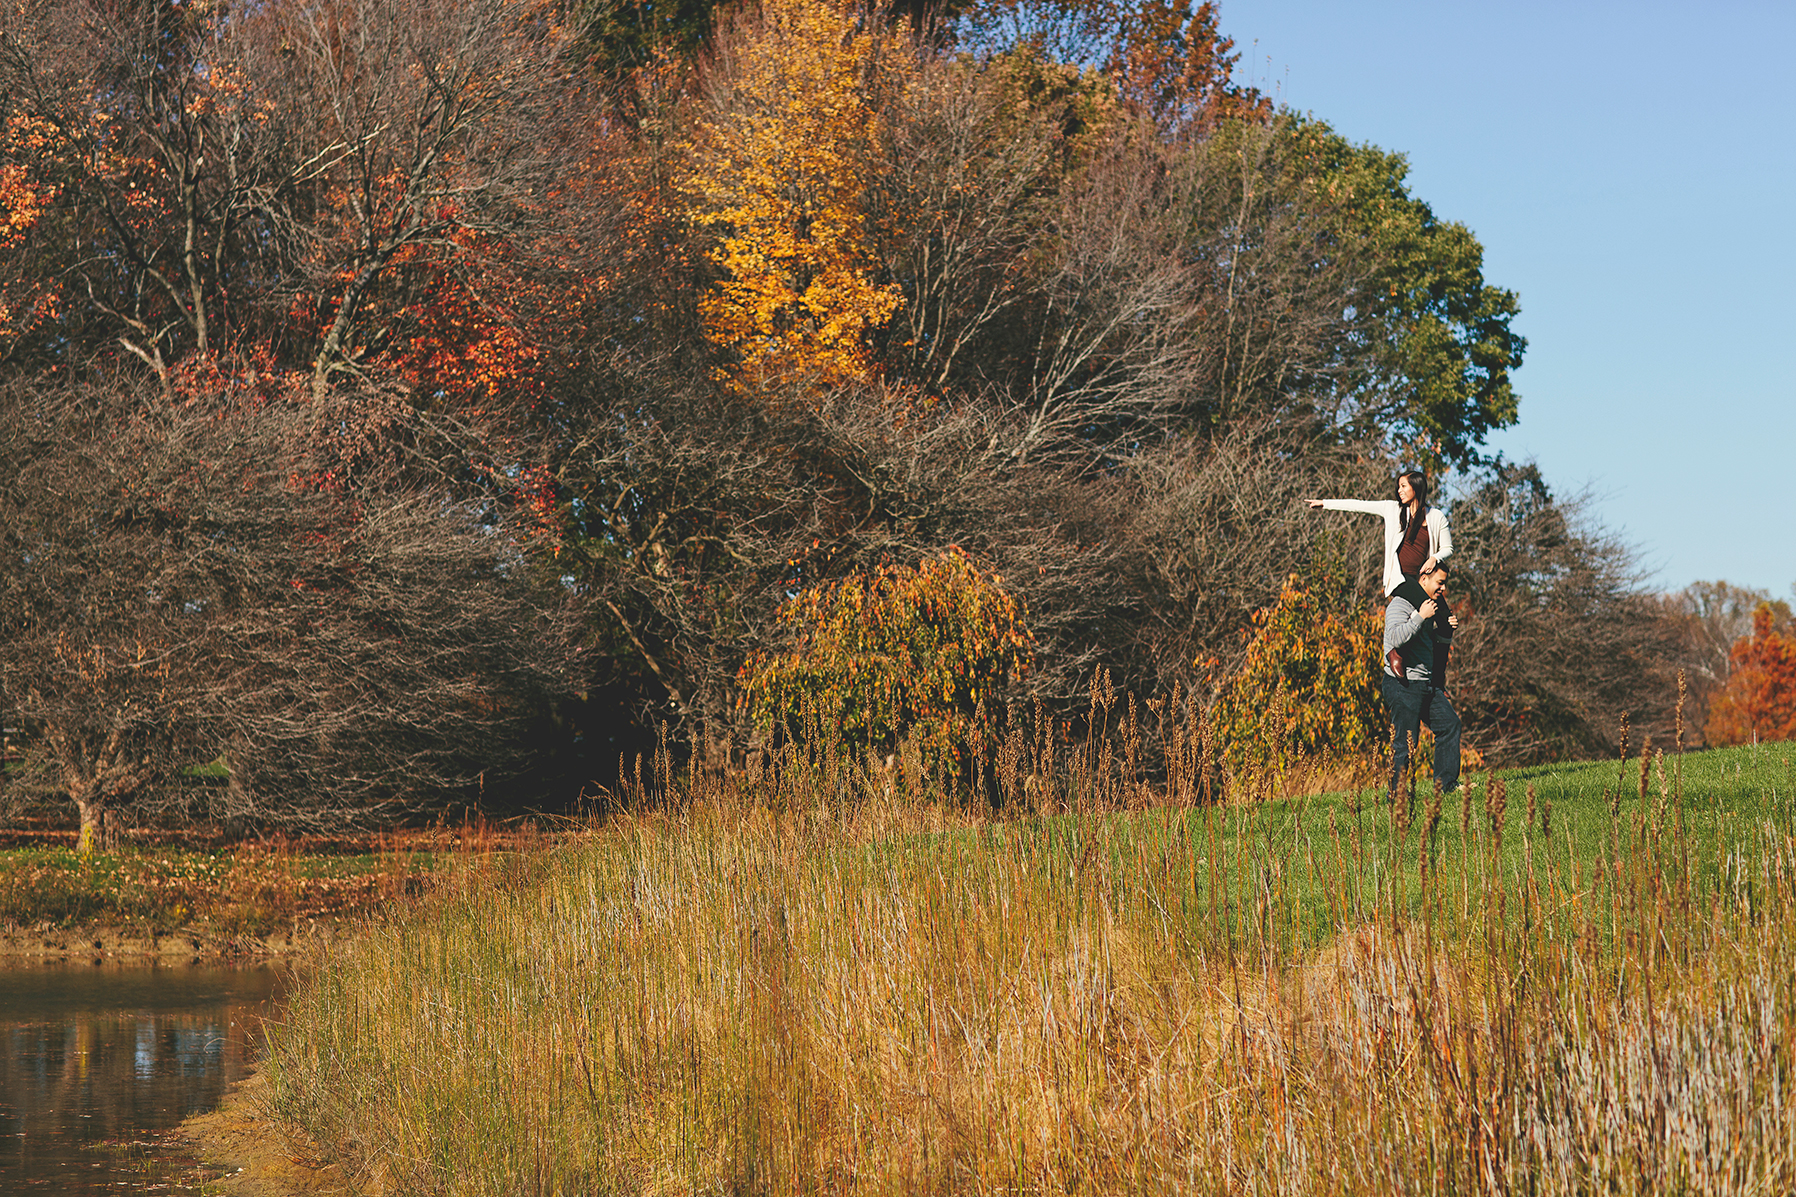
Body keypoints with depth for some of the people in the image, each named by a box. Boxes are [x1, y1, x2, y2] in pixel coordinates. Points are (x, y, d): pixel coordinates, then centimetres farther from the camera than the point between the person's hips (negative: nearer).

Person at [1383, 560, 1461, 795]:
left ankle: (1446, 784, 17)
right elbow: (1396, 638, -28)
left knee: (1449, 723, 10)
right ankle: (1396, 793, -2)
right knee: (1405, 741, -9)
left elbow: (1433, 641, 30)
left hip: (1425, 684, 10)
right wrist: (1421, 616, -26)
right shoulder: (1400, 604, -12)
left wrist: (1447, 629, 9)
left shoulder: (1429, 604, 17)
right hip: (1403, 685, -10)